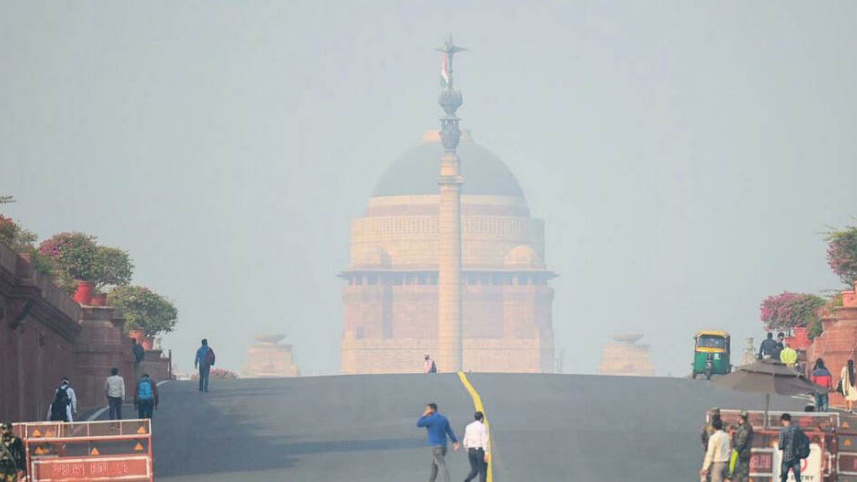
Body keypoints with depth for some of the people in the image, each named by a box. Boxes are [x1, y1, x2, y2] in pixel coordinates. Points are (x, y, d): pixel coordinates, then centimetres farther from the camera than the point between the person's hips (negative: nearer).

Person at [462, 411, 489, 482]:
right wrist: (486, 454, -18)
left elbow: (465, 441, 10)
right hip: (480, 451, -5)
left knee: (474, 471, 13)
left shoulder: (468, 427, 8)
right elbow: (485, 441, -17)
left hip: (471, 451, 5)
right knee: (483, 472, 5)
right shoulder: (483, 427, -9)